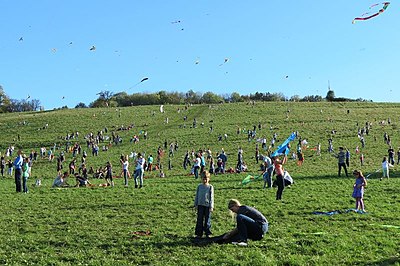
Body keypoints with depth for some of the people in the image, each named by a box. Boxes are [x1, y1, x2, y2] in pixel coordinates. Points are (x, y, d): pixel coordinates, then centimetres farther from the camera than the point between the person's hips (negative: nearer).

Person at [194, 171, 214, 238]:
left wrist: (211, 206, -5)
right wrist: (196, 204, 9)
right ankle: (199, 233, 9)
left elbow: (211, 197, -2)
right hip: (200, 205, 2)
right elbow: (196, 196, 12)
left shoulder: (210, 187, -1)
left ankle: (207, 233, 14)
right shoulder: (199, 186, 6)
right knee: (199, 219, 3)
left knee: (207, 220, 4)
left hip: (207, 205, -2)